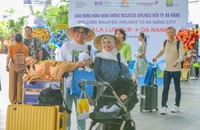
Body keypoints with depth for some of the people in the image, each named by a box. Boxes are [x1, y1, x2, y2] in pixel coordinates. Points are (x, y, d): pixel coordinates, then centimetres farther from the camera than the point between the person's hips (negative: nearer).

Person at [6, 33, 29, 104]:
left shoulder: (11, 47, -6)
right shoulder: (25, 48, -1)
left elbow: (8, 57, -8)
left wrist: (7, 65, 1)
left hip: (13, 66, -1)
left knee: (12, 84, 8)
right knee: (20, 84, 7)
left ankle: (13, 100, 13)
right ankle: (19, 100, 9)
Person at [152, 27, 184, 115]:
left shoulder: (179, 43, -12)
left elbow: (181, 56, -19)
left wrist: (177, 62, -38)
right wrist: (156, 57, 10)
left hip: (176, 69, -3)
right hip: (167, 69, 3)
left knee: (177, 88, 11)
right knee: (165, 88, -3)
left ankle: (177, 106, 24)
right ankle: (164, 106, -3)